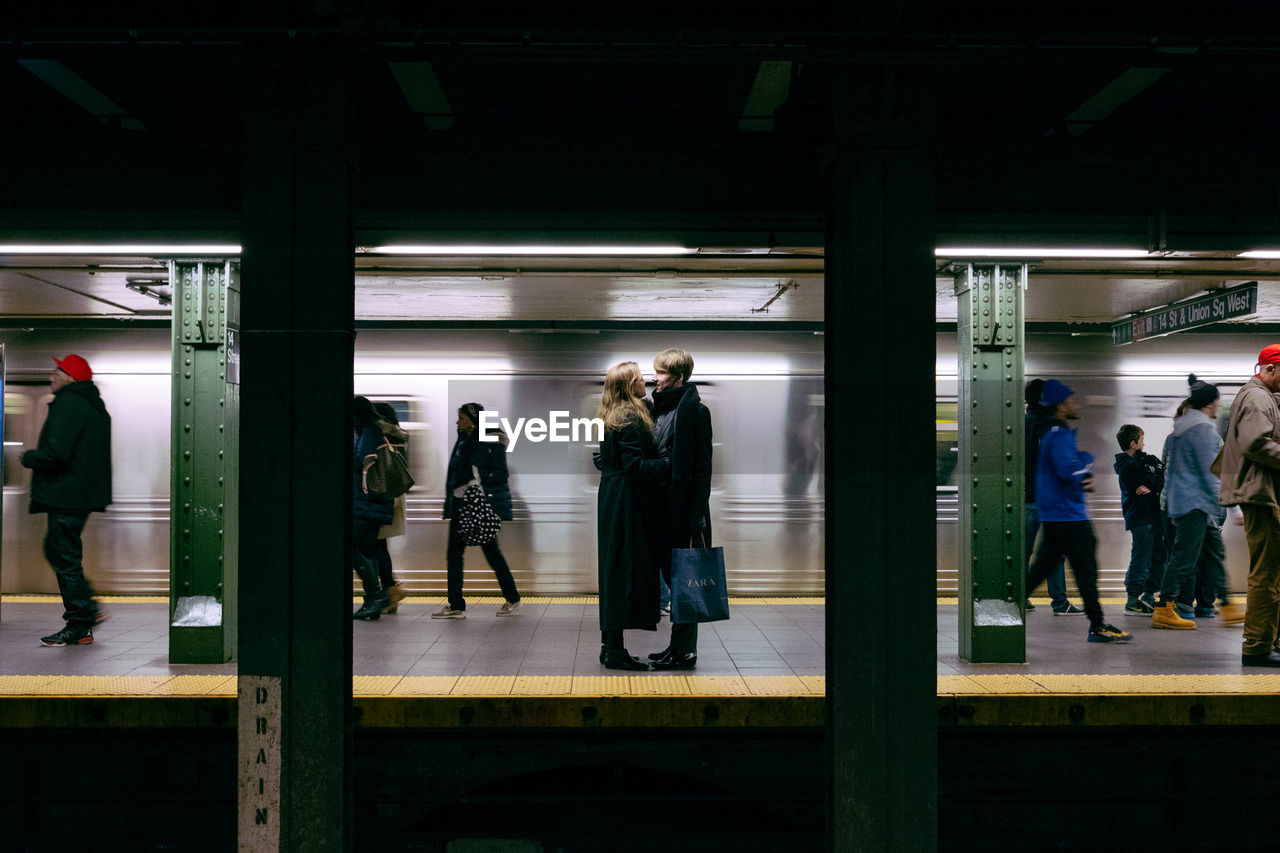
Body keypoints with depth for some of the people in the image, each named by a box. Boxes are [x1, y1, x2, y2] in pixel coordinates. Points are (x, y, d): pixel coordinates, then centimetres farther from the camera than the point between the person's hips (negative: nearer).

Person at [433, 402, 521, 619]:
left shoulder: (492, 441, -8)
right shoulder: (462, 441, 15)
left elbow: (501, 473, -14)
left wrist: (473, 485, -22)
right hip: (461, 503, 8)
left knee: (491, 550, -2)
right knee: (453, 551, 3)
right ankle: (456, 605, 8)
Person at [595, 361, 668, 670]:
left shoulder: (609, 417, 14)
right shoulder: (632, 418, -16)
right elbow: (635, 466, -22)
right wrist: (669, 464, -19)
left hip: (610, 499, 10)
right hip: (629, 502, -10)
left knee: (614, 569, 13)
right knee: (627, 570, -6)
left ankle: (610, 644, 18)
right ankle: (615, 650, -3)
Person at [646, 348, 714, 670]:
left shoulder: (694, 410, -10)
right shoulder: (657, 409, 13)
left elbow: (702, 467, -13)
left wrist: (696, 517, -17)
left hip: (683, 508, -8)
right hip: (662, 506, 8)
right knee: (669, 571, 12)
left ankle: (684, 650, 6)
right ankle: (679, 645, 22)